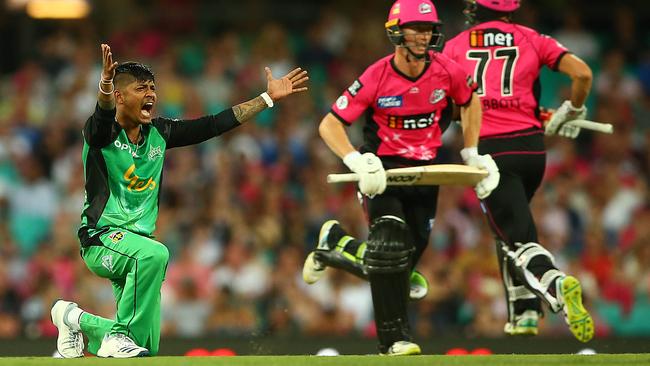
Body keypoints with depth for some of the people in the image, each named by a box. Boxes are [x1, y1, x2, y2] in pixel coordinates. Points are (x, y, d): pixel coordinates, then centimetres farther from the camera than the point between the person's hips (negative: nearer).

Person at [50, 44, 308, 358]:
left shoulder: (159, 133, 9)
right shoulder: (102, 133, -8)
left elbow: (215, 124, 11)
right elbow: (103, 116, -32)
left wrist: (268, 98, 8)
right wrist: (105, 85, -55)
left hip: (136, 244, 7)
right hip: (101, 238, -7)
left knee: (146, 348, 6)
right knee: (154, 253, -39)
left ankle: (77, 319, 31)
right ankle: (119, 336, -24)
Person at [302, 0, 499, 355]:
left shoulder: (447, 71, -9)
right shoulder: (376, 78, -17)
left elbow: (469, 102, 14)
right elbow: (329, 124, -13)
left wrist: (470, 153, 8)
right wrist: (356, 161, -29)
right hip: (384, 168, -4)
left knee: (402, 263, 5)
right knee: (389, 247, -22)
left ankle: (335, 242, 33)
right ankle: (394, 339, -11)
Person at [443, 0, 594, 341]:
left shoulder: (454, 47, 9)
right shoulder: (531, 39, 8)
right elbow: (582, 73, -3)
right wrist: (572, 112, 14)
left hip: (488, 150, -2)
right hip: (532, 146, 3)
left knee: (519, 239, -8)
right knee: (512, 224, 26)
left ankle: (555, 284, -39)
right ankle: (524, 314, 22)